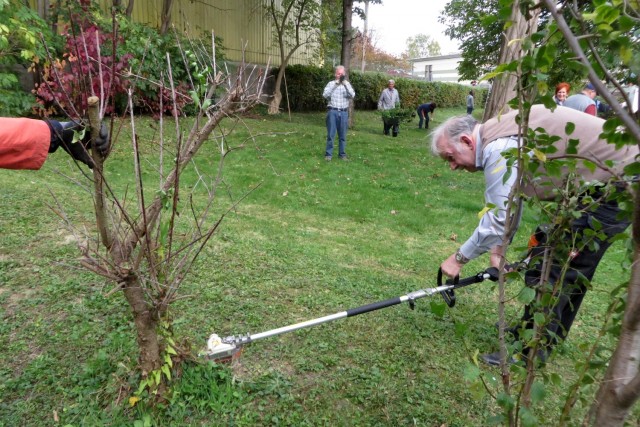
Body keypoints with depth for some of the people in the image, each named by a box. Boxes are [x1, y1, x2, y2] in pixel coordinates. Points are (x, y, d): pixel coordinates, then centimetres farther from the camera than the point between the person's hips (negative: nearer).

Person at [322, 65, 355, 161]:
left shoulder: (347, 84, 10)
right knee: (331, 134, -1)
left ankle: (342, 154, 14)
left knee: (342, 135, 6)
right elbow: (325, 95, -9)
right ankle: (328, 154, 4)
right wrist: (335, 85, -16)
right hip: (332, 111, -2)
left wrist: (345, 84, -17)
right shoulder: (331, 83, 6)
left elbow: (352, 95, -6)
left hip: (344, 112, 2)